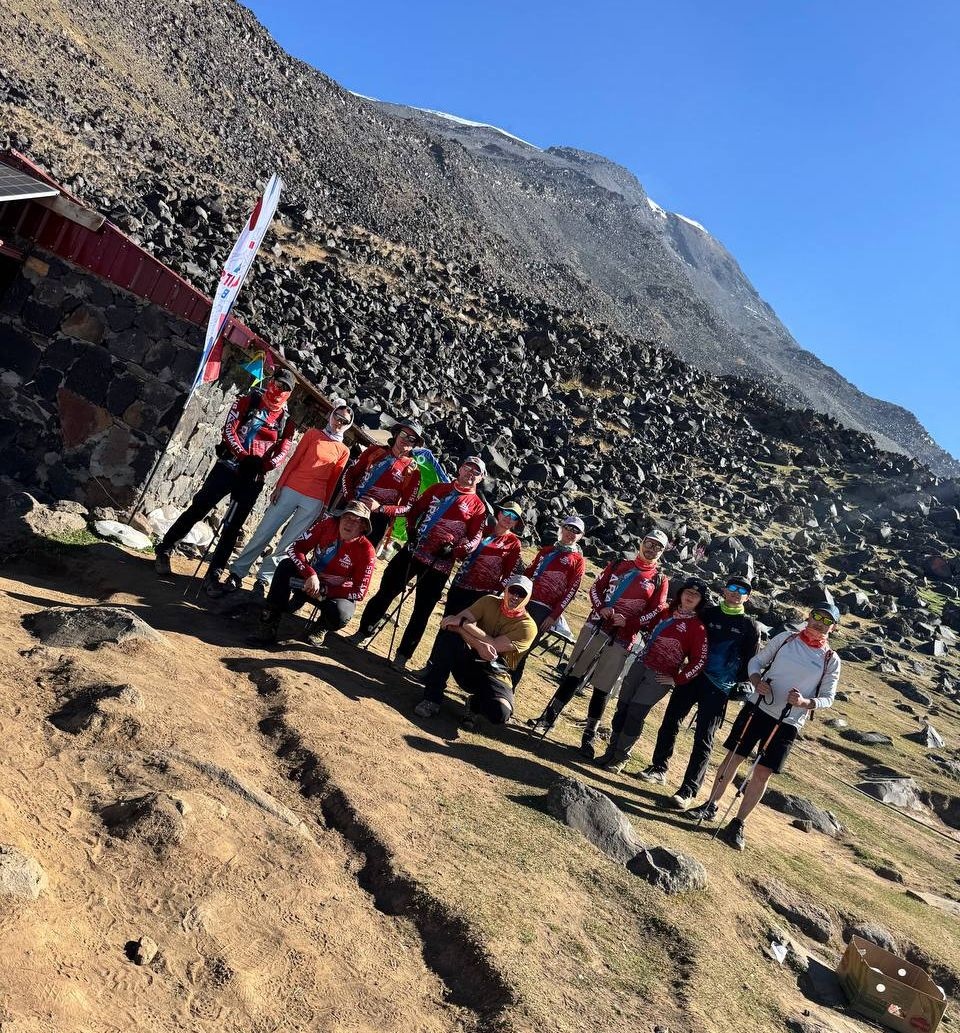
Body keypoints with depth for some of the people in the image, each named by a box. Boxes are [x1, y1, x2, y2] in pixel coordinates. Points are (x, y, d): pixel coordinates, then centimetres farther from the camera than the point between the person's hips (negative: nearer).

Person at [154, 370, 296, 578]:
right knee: (197, 509, -5)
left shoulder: (286, 420, 11)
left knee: (233, 528, 3)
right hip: (228, 466, -2)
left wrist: (263, 465, -15)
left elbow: (282, 451, 4)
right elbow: (229, 430, -4)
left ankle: (215, 573, 10)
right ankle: (164, 550, 10)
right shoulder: (247, 401, 5)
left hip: (253, 478, 2)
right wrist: (243, 456, -17)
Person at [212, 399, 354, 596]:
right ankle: (236, 575, 8)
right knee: (263, 534, 0)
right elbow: (293, 461, 5)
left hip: (314, 502, 0)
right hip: (290, 491, 0)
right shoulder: (313, 434, 7)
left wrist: (324, 508, 7)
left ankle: (263, 580, 13)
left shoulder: (344, 451, 8)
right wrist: (279, 486, -1)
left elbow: (332, 481, 8)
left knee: (288, 544, 1)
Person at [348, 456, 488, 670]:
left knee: (422, 610, 3)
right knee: (386, 592, 8)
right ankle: (364, 631, 27)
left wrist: (454, 550, -16)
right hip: (412, 551, 3)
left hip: (439, 563, -2)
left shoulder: (477, 506, 1)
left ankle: (403, 655, 16)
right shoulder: (437, 489, 10)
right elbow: (416, 509, 16)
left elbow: (474, 538, -2)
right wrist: (412, 530, 1)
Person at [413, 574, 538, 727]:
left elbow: (493, 645, -22)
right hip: (467, 662, 2)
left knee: (500, 713, -34)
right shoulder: (489, 602, -1)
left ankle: (475, 704, 6)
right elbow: (455, 622, -13)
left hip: (494, 673, -2)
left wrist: (463, 622, -23)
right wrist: (478, 645, -29)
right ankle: (432, 698, -16)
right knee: (448, 633, -26)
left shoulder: (528, 627, -10)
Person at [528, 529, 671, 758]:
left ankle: (589, 736, 15)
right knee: (573, 676, 3)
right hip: (595, 628, 1)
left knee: (602, 688, 3)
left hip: (620, 640, -1)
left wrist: (628, 621, -14)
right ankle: (548, 718, 13)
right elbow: (596, 588, 12)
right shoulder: (618, 565, 12)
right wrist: (601, 607, -8)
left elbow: (656, 612, 0)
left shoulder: (660, 580, 5)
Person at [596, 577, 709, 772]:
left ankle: (621, 757, 7)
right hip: (640, 666, 6)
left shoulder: (698, 628, -8)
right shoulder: (666, 613, 10)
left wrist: (676, 679, -10)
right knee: (623, 707, 6)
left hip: (660, 677, -6)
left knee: (635, 713, -8)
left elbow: (699, 661, -10)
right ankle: (611, 750, 18)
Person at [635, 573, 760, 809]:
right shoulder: (708, 613, 8)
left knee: (703, 739, -3)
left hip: (718, 689, -3)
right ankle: (659, 768, 23)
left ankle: (688, 790, 0)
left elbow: (750, 663, 4)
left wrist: (738, 687, -4)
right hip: (691, 677, 3)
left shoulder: (750, 627, 3)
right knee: (670, 723, 7)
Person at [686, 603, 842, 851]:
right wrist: (757, 682, -12)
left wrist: (805, 703, -16)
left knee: (762, 773, 0)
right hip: (757, 707, 1)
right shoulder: (785, 638, 3)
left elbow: (827, 698, 3)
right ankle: (711, 806, 23)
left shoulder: (831, 661, 1)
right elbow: (756, 661, 8)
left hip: (788, 723, -1)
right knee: (733, 757, 7)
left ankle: (738, 824, 14)